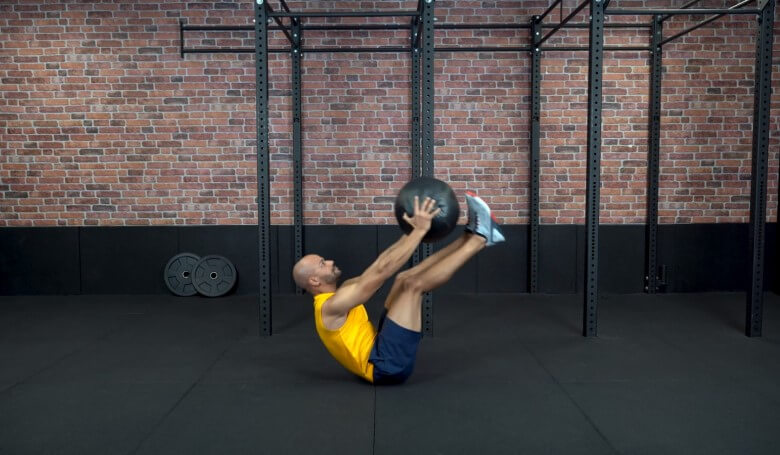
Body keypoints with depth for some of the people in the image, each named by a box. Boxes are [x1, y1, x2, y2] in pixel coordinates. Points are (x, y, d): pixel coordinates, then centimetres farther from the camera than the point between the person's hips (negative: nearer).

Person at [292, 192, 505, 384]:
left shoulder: (341, 292, 15)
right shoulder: (332, 306, -17)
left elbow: (379, 264, 16)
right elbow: (381, 271, -24)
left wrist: (411, 230, 11)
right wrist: (420, 230, -23)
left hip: (380, 349, 10)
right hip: (386, 364, -10)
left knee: (404, 279, 7)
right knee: (413, 284, -18)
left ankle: (470, 236, 1)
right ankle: (479, 238, -10)